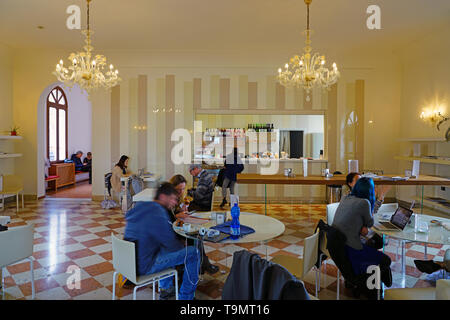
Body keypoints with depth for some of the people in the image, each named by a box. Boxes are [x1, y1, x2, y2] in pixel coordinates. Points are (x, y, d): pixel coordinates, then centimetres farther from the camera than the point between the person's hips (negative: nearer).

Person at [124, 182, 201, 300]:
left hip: (129, 260, 9)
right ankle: (185, 297, 12)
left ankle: (166, 288, 36)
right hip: (143, 266, -9)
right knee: (192, 253, -5)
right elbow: (172, 245, -15)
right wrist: (183, 245, 4)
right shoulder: (158, 213, -22)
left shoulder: (140, 206, 6)